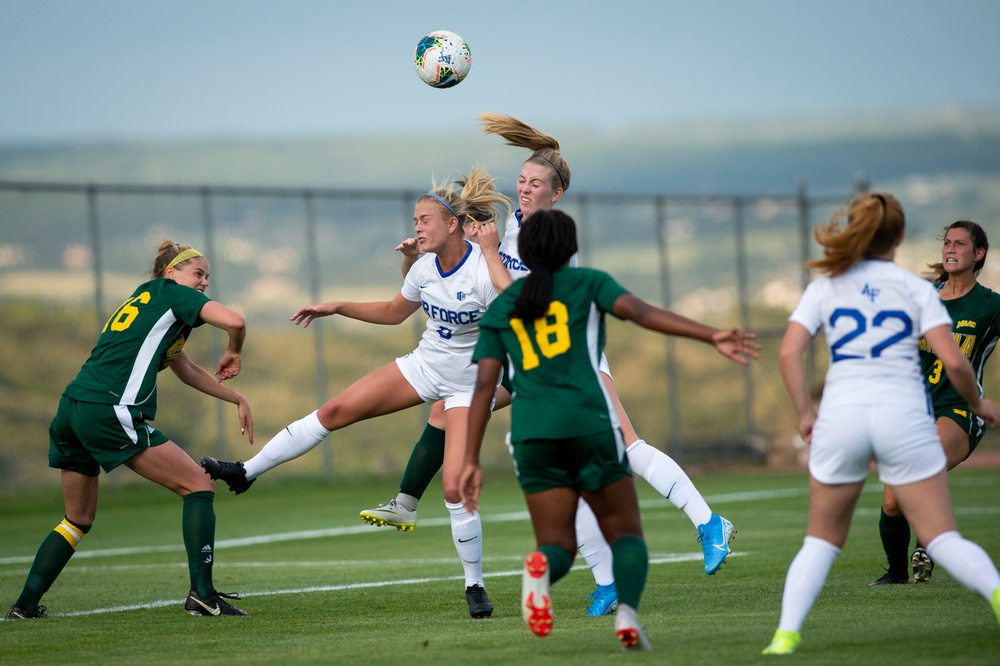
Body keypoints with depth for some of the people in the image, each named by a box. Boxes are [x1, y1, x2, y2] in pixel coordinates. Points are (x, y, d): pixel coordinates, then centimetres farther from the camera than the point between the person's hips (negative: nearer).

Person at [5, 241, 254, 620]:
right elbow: (234, 322, -10)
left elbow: (187, 371, 38)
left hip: (71, 408, 9)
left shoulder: (141, 302, 30)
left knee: (79, 519, 22)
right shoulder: (172, 293, 5)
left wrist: (236, 399, 39)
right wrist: (233, 354, 11)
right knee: (199, 486, -2)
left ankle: (25, 606, 18)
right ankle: (202, 594, -12)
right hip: (110, 413, -9)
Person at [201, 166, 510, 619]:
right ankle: (245, 472, 8)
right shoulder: (425, 268, -4)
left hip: (469, 384, -6)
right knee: (335, 410, -2)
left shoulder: (485, 271, -25)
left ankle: (475, 586, 4)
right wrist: (337, 307, 11)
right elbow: (394, 312, 16)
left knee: (455, 487, -15)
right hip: (424, 365, 6)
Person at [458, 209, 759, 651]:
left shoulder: (500, 309, 17)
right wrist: (712, 336, -16)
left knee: (558, 546, 10)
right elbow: (641, 312, -8)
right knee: (626, 534, 8)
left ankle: (541, 565, -28)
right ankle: (627, 611, -22)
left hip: (532, 434, 2)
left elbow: (484, 386, 9)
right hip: (590, 424, -2)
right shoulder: (587, 284, 10)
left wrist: (471, 461, 9)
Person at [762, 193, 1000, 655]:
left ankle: (787, 633, -1)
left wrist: (805, 414, 8)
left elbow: (789, 352, -1)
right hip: (903, 415, -1)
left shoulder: (825, 287, 10)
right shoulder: (915, 288, 6)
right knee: (941, 537, 1)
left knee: (822, 540, 14)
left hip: (840, 414, 1)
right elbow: (953, 361, -4)